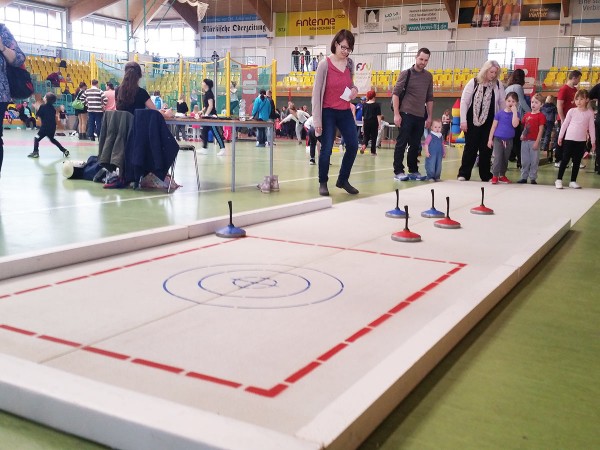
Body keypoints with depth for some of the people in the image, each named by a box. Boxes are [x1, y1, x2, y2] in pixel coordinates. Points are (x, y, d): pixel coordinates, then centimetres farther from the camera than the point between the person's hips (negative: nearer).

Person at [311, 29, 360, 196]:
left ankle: (343, 180, 23)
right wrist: (317, 119, -15)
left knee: (353, 146, 5)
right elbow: (316, 92, -11)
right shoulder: (325, 64, -12)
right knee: (326, 149, -2)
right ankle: (323, 183, 16)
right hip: (328, 113, -6)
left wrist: (354, 89, -5)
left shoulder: (350, 63, 4)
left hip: (345, 112, 6)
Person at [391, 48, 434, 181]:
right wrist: (396, 114, -13)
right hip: (406, 114, -4)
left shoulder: (428, 76, 11)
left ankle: (413, 171, 18)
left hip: (420, 117, 5)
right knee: (401, 143, -2)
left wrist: (429, 117, 11)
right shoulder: (406, 74, -3)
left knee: (415, 145, 9)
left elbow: (429, 98, 16)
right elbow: (395, 94, -6)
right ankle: (398, 171, 3)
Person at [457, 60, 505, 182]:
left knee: (486, 149, 5)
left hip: (489, 123, 2)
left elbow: (502, 104, 8)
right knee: (470, 148, 0)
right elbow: (464, 101, -3)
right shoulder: (473, 82, -2)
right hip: (472, 121, -2)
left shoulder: (498, 85, 3)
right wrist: (463, 120, -9)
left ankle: (486, 175, 14)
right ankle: (463, 173, 7)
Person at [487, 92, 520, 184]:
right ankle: (495, 176, -3)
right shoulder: (499, 113, -4)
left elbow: (515, 124, -19)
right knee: (497, 158, -8)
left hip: (509, 140, 2)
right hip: (498, 139, -2)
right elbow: (494, 126, 0)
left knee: (505, 159, 13)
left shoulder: (516, 114, -1)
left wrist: (514, 111, -20)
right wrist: (490, 139, -1)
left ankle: (502, 175, 25)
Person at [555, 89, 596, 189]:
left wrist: (593, 141, 5)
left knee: (577, 162, 7)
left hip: (581, 141, 2)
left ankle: (573, 181, 14)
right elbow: (565, 124, 5)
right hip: (569, 139, -1)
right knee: (565, 160, -1)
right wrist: (560, 136, 4)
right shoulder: (572, 111, 0)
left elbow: (591, 127, 5)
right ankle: (559, 180, 6)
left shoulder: (590, 113, 2)